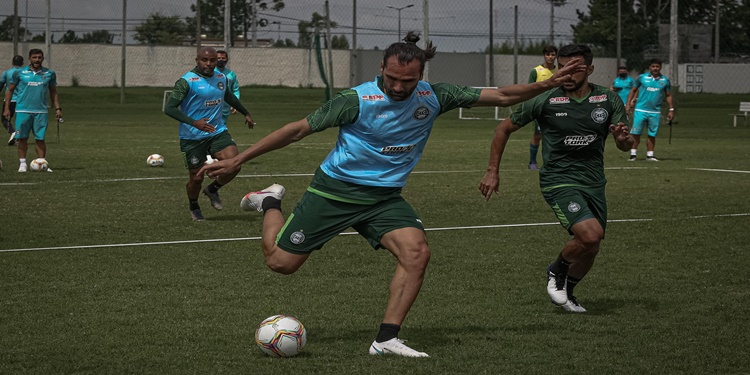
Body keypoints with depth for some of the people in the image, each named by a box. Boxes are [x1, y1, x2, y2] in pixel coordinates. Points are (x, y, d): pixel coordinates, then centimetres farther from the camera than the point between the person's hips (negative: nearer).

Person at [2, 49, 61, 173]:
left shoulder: (49, 74, 6)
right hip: (22, 110, -1)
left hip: (41, 111, 1)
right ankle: (22, 163, 12)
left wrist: (57, 108, 8)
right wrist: (6, 108, 2)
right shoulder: (20, 73, 2)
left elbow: (53, 92, 16)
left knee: (40, 138, -2)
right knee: (22, 138, 2)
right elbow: (10, 90, 8)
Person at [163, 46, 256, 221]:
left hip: (218, 132, 5)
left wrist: (246, 113, 37)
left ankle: (213, 190, 13)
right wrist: (193, 122, -33)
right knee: (197, 177, 1)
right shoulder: (187, 81, -15)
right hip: (192, 137, -5)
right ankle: (193, 206, 35)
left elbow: (229, 96, 27)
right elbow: (169, 108, -22)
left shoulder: (222, 78, 5)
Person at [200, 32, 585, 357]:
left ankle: (387, 338, -13)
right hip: (335, 190, -3)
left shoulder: (433, 96, -6)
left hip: (385, 197, 4)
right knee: (280, 261, -2)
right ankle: (271, 202, 29)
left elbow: (500, 95, -1)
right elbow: (299, 129, -14)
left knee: (416, 252, -21)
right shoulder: (357, 99, -19)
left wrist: (546, 85, -15)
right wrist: (236, 161, -14)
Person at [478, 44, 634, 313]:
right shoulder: (546, 101, -10)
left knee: (589, 250, 8)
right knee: (590, 234, -25)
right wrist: (492, 171, 1)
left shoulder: (609, 100, 0)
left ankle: (565, 292, 37)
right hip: (558, 180, -5)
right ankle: (557, 271, 5)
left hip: (594, 183, 5)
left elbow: (626, 146, 3)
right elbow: (505, 128, 3)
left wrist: (624, 138, -22)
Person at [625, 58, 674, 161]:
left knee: (652, 135, 4)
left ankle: (649, 155, 12)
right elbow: (633, 90, 9)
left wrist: (671, 109, 10)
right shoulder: (642, 77, 2)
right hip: (641, 110, -2)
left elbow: (668, 95, 16)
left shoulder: (665, 80, 7)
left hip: (655, 112, 2)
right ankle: (633, 154, 2)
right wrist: (628, 104, 2)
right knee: (636, 133, -5)